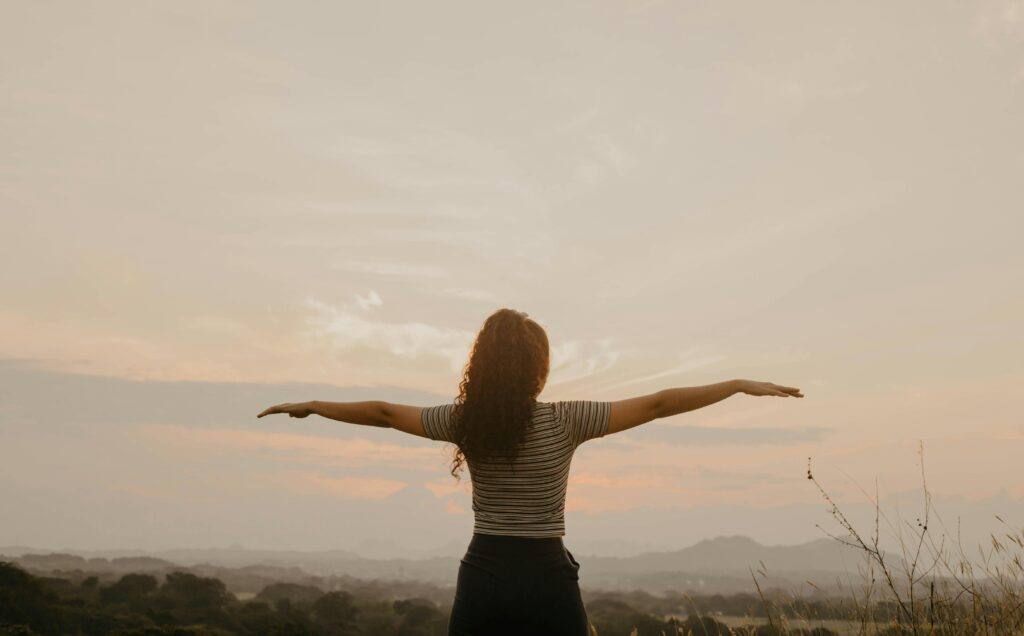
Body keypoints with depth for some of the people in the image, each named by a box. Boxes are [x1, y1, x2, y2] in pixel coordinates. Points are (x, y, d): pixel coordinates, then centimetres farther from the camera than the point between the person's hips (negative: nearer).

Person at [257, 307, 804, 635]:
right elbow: (658, 405, -9)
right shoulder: (565, 422, -10)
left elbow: (383, 412, 6)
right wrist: (743, 385, -2)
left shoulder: (464, 422, -4)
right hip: (546, 578, -2)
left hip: (483, 577, 3)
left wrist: (310, 406, 21)